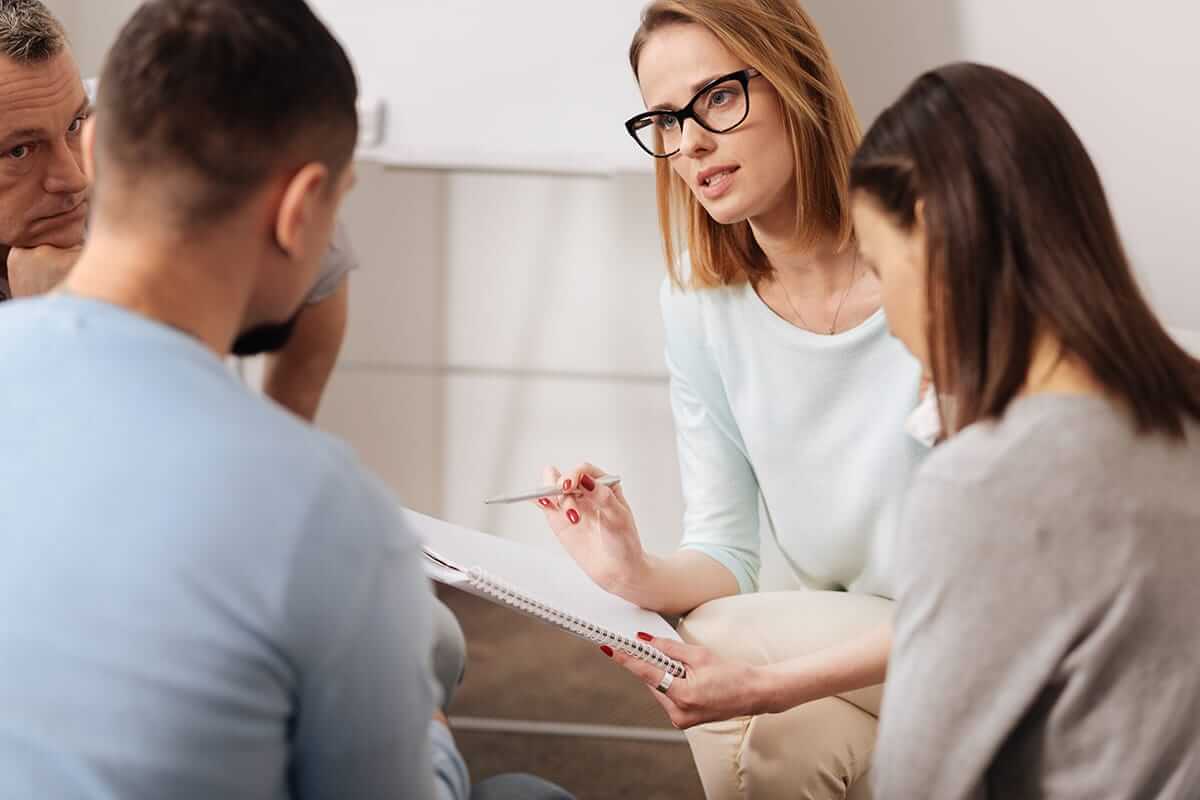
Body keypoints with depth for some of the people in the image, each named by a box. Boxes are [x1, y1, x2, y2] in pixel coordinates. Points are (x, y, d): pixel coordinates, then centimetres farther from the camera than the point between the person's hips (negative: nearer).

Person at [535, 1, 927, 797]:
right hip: (837, 636, 3)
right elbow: (725, 554, 0)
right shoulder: (701, 298, -4)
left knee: (718, 635, -24)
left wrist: (774, 682, -30)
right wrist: (645, 577, -24)